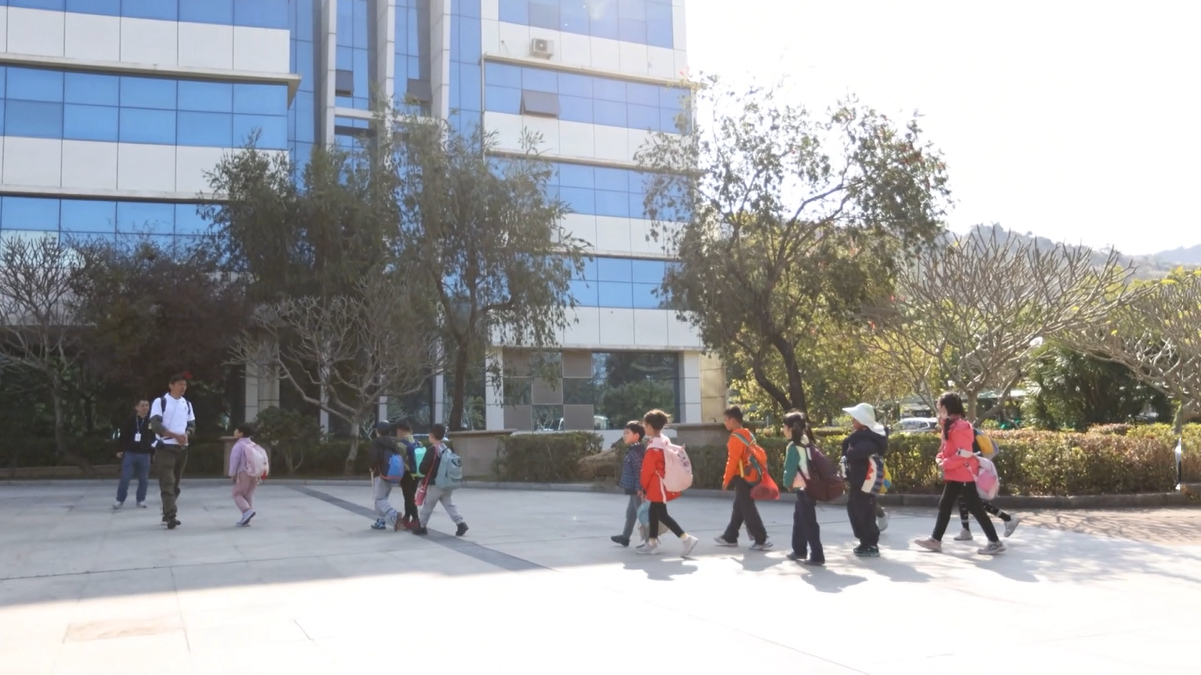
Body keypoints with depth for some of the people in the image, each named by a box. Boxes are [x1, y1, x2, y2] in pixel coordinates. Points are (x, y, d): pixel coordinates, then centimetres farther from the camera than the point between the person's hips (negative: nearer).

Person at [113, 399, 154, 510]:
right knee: (125, 478, -1)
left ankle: (141, 500, 18)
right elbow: (123, 437, 8)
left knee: (143, 480, 7)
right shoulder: (129, 422, 1)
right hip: (129, 454, 0)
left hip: (145, 455, 0)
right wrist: (121, 450, 4)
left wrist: (154, 452, 1)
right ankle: (120, 500, 11)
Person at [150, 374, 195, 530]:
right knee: (167, 482, -13)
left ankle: (167, 514, 22)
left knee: (175, 483, 11)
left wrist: (186, 435, -7)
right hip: (166, 447, -6)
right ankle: (171, 516, -19)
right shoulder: (160, 402, -4)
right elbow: (155, 425, -13)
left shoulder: (187, 404, 14)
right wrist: (175, 435, -22)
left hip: (182, 448, 6)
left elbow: (192, 425, 16)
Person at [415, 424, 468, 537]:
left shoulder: (432, 450, -16)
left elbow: (423, 468, -15)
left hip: (435, 484, -6)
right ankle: (460, 523, -5)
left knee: (428, 506, 9)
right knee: (449, 504, 10)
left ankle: (421, 527, 21)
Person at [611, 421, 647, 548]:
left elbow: (639, 470, -25)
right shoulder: (634, 450, 12)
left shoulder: (634, 451, -19)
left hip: (636, 489, -11)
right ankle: (625, 536, 33)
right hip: (634, 489, 11)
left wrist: (639, 488, -27)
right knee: (631, 512, 20)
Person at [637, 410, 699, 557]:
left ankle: (686, 538, -10)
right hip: (663, 483, 10)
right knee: (653, 512, 16)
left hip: (658, 486, -10)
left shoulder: (654, 446, -19)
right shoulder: (664, 441, 9)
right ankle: (652, 543, 22)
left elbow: (648, 468, -14)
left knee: (661, 514, -5)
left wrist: (643, 487, -3)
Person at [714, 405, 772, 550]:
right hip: (749, 476, 10)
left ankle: (762, 540, -5)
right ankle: (729, 537, 25)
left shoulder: (736, 437, -16)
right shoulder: (747, 434, 12)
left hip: (742, 477, -10)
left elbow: (732, 461, -19)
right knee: (738, 508, 16)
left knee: (748, 509, -5)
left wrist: (726, 479, -12)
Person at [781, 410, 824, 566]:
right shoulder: (807, 443, 10)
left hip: (803, 489, -9)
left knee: (808, 522, -5)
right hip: (809, 487, 9)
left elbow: (790, 469, -15)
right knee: (799, 518, 21)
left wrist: (787, 483, 4)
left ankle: (816, 556, -3)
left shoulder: (793, 446, -15)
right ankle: (799, 550, 30)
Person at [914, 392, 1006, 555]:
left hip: (964, 475, -11)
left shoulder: (960, 427, -19)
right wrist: (940, 458, 2)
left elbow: (964, 454, -24)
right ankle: (936, 540, 19)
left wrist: (945, 463, -17)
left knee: (975, 508, -5)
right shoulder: (950, 426, 13)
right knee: (944, 506, 13)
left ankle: (995, 543, 2)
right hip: (955, 475, 11)